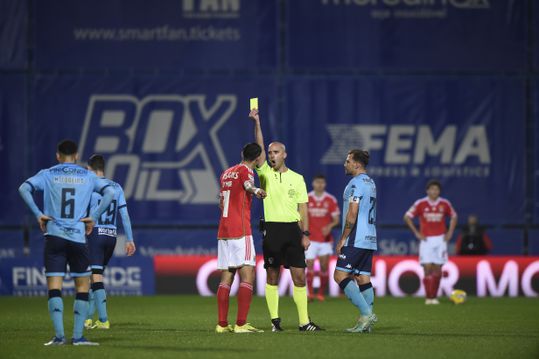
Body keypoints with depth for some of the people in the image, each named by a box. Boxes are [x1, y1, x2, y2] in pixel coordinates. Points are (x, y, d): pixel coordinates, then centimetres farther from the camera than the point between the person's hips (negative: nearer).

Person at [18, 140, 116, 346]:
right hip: (78, 237, 0)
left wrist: (38, 214, -3)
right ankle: (78, 336, 3)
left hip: (54, 236, 0)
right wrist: (94, 217, 0)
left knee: (54, 287, -1)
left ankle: (59, 335, -13)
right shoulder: (87, 177, 11)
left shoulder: (47, 175, 8)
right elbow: (110, 192, -1)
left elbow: (24, 188, -6)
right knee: (83, 286, 9)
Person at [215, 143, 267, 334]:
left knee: (226, 278, 8)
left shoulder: (226, 173, 19)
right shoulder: (245, 170, -4)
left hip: (223, 232, 8)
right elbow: (248, 184, -29)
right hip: (240, 231, -8)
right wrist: (256, 191, -50)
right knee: (248, 276, -9)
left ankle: (222, 324, 5)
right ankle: (241, 324, -17)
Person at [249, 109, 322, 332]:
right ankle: (275, 319, 6)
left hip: (293, 229, 1)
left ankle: (304, 322, -1)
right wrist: (257, 123, -16)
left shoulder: (297, 178, 9)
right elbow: (259, 148, -6)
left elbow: (303, 208, 7)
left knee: (299, 275, -2)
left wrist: (305, 234, -1)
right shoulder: (265, 173, 6)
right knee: (272, 276, 0)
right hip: (272, 229, -1)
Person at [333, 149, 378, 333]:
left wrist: (343, 239, -12)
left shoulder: (356, 183, -12)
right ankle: (366, 323, 2)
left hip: (356, 240, -9)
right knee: (363, 278, 7)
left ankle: (366, 313, -16)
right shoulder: (370, 183, 18)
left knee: (340, 275, -8)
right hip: (370, 240, 9)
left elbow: (352, 214, -17)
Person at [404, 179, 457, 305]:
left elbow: (453, 217, 19)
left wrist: (450, 232, 8)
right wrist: (416, 233, -2)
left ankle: (434, 297, 8)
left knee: (437, 269, 0)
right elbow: (407, 217, 3)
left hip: (440, 239, 2)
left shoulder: (445, 204, 3)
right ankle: (428, 297, -4)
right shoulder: (420, 204, -3)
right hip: (426, 239, -2)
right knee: (427, 268, -8)